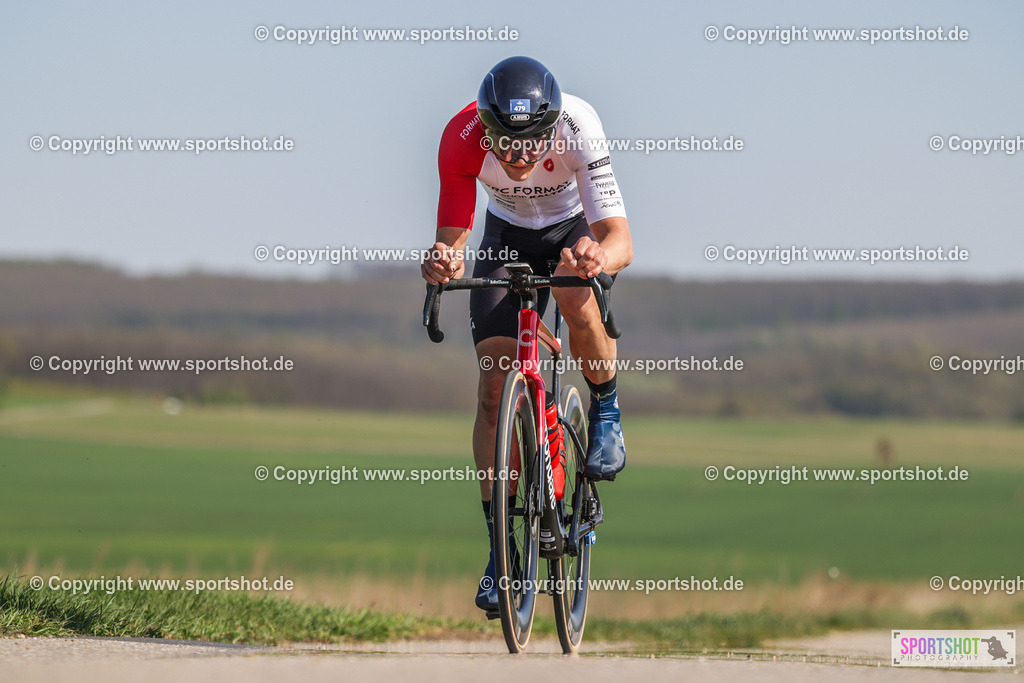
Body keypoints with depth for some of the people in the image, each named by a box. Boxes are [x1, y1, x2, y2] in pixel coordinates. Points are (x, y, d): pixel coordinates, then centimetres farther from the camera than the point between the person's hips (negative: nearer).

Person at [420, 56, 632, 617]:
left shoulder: (577, 125, -37)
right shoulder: (461, 138, -32)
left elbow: (620, 239, -40)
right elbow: (452, 237, -28)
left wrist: (598, 257, -63)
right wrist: (442, 262, -52)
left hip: (576, 227, -2)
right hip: (507, 234, 2)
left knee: (576, 297, -37)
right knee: (494, 384, -10)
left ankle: (606, 408, -5)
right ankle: (500, 551, -4)